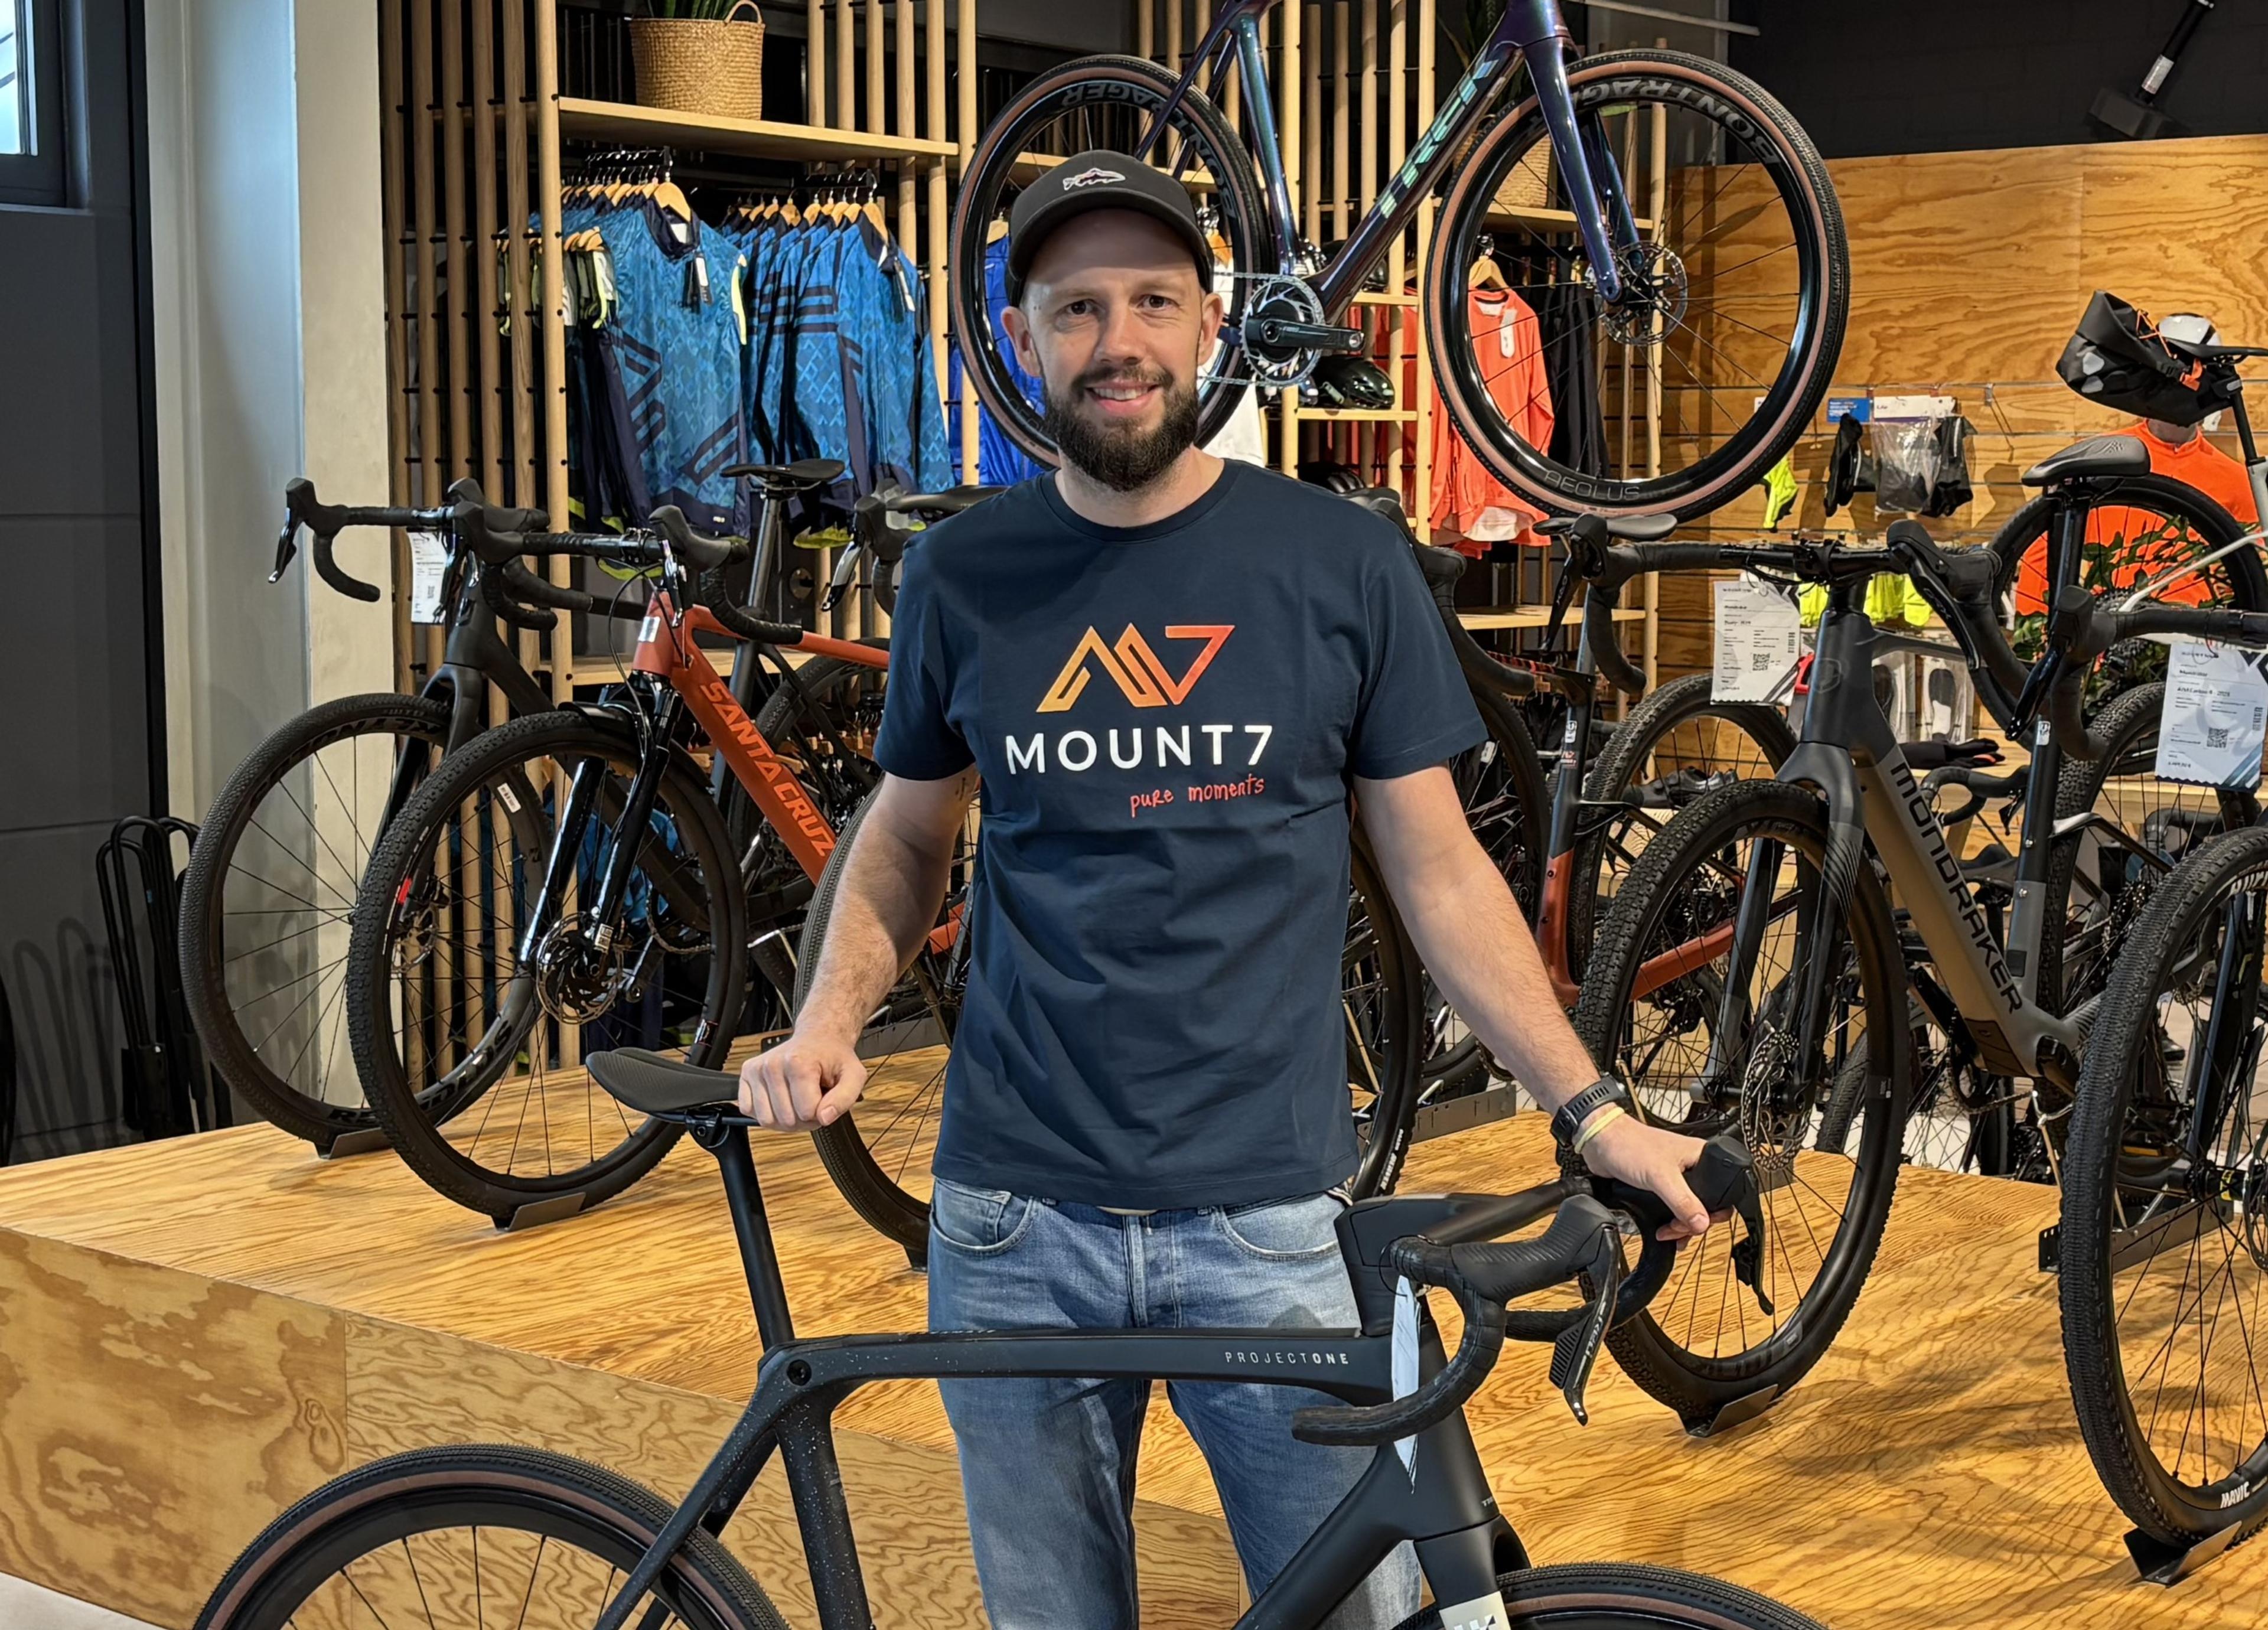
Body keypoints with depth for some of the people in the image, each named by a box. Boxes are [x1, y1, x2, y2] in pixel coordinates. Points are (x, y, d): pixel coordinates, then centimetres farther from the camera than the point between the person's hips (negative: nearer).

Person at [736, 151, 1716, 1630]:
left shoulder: (1342, 564, -2)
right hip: (1018, 1226, 2)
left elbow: (1439, 872, 2)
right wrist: (828, 1024, -3)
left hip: (1269, 1221, -1)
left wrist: (1593, 1112, -5)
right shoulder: (964, 575, 3)